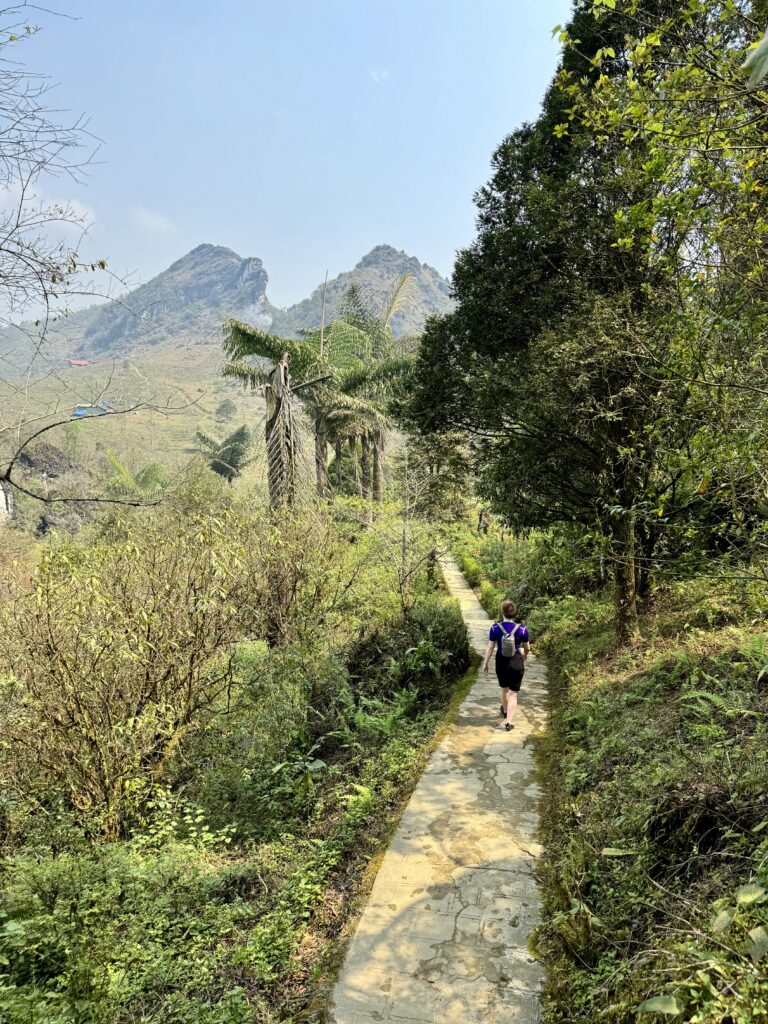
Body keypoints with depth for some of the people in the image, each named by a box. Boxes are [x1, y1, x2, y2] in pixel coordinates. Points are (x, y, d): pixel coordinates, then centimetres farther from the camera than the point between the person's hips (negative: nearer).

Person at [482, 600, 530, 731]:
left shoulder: (495, 628, -10)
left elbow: (490, 647, -7)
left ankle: (505, 711, 49)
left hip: (501, 662, 2)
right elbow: (527, 647, 4)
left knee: (504, 689, 25)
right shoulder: (521, 629, -10)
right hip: (517, 663, -1)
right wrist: (525, 655, 27)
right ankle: (508, 722, -2)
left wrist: (485, 663, 4)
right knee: (513, 693, 7)